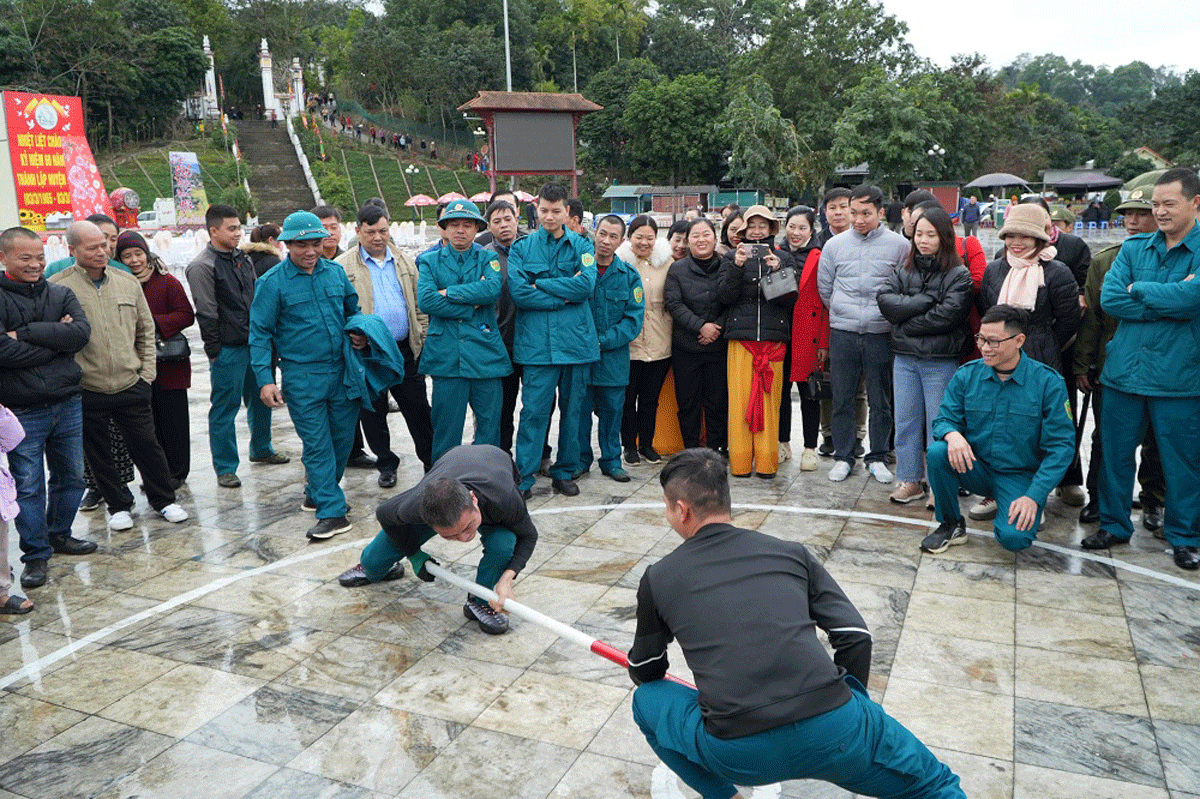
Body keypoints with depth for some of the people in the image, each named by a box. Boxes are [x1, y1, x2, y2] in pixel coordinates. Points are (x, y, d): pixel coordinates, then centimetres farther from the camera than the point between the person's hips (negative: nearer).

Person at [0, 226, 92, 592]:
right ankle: (35, 554, 15)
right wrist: (56, 339, -13)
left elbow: (82, 332, -10)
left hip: (68, 404, 4)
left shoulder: (61, 294, 7)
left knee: (71, 476, 15)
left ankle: (59, 534, 35)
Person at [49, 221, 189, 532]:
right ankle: (118, 506, 27)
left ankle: (163, 500, 24)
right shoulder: (58, 286, -7)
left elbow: (146, 331, 12)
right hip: (86, 392, -2)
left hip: (131, 387, 2)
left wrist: (146, 374, 6)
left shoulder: (128, 282, 5)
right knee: (99, 454, 11)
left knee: (146, 445, 8)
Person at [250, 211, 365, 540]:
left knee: (343, 437, 11)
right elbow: (260, 334, -3)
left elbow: (353, 309, 23)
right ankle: (332, 511, 4)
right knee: (317, 444, -2)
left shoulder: (335, 272, 7)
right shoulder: (273, 282, -4)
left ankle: (319, 493, 33)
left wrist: (359, 333, 3)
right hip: (301, 377, -4)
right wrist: (265, 379, -10)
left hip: (342, 371, 4)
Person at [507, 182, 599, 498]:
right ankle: (525, 477, 6)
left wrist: (540, 285, -7)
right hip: (536, 342, -1)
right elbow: (518, 292, -7)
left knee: (572, 410, 8)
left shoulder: (582, 245, 9)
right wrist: (565, 296, -8)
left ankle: (564, 472, 21)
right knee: (534, 410, -4)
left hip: (577, 339, 2)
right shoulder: (521, 248, 7)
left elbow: (586, 285, -7)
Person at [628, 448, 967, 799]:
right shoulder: (790, 552, 15)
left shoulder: (658, 578, 12)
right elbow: (855, 636, 11)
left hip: (736, 754, -1)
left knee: (647, 700, 25)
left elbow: (645, 671, 25)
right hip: (834, 731, 2)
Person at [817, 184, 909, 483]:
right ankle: (843, 456, 20)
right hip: (842, 334, 1)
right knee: (842, 399, 7)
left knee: (881, 401, 8)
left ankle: (878, 457, 22)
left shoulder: (899, 245, -1)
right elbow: (824, 288, 14)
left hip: (881, 334, -1)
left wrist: (885, 313, 4)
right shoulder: (834, 245, 5)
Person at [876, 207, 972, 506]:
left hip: (941, 362, -4)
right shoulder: (904, 271, 9)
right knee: (906, 422, 9)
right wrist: (926, 300, -13)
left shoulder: (959, 275, -4)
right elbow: (885, 301, -6)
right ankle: (910, 480, 20)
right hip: (904, 358, 4)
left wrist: (906, 323, -9)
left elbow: (947, 316, -17)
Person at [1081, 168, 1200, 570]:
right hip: (1124, 370, 3)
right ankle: (1114, 524, 29)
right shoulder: (1134, 247, 7)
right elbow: (1109, 298, -6)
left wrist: (1139, 289, -8)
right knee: (1115, 453, 12)